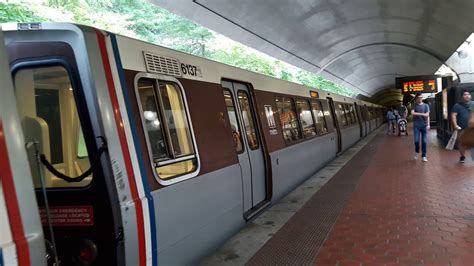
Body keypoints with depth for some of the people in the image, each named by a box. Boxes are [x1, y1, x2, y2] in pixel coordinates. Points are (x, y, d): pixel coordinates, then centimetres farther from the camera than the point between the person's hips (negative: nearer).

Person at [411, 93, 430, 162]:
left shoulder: (426, 105, 7)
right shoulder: (414, 106, 7)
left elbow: (427, 115, -3)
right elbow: (412, 113, -11)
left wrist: (428, 124, -13)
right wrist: (422, 114, -14)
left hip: (424, 125, 0)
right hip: (416, 125, 0)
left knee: (424, 141, -2)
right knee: (416, 141, -5)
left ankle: (424, 156, 5)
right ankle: (417, 152, 23)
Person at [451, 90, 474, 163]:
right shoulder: (457, 106, 0)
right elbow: (453, 115, -7)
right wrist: (455, 125, -18)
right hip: (462, 129, -1)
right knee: (462, 143, 6)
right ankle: (462, 156, 20)